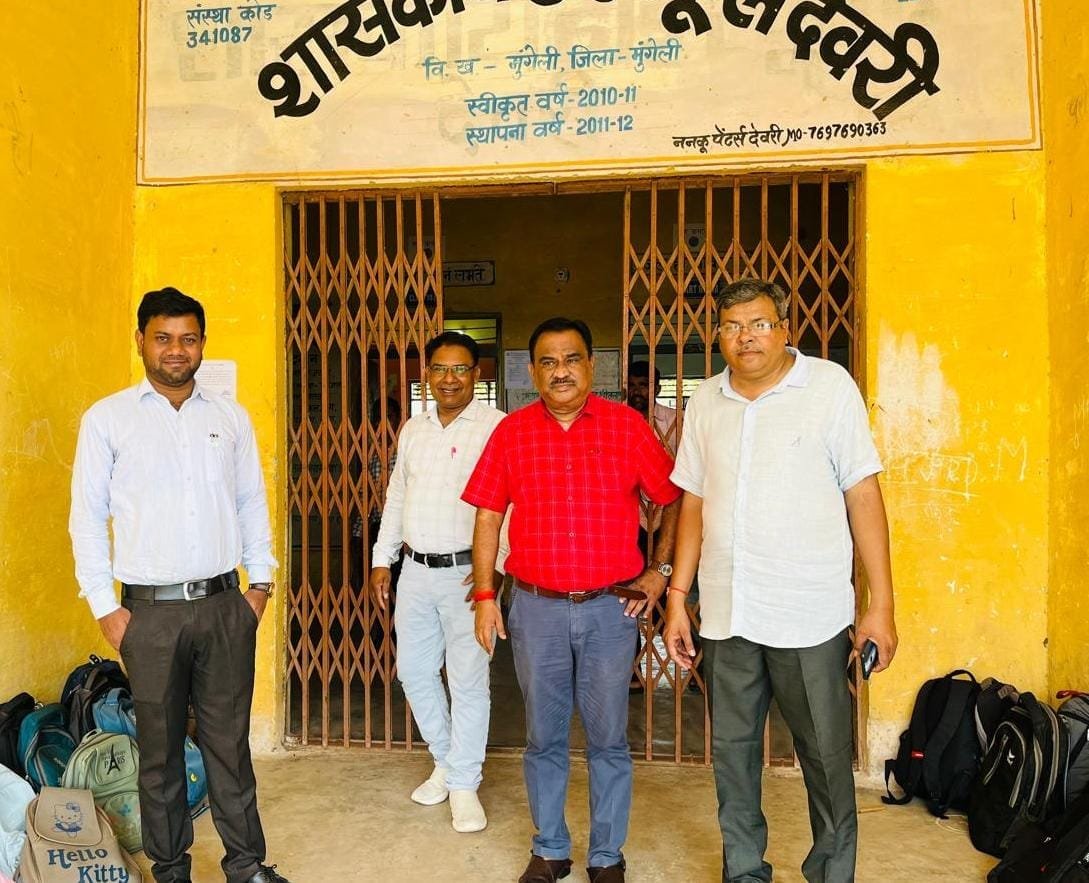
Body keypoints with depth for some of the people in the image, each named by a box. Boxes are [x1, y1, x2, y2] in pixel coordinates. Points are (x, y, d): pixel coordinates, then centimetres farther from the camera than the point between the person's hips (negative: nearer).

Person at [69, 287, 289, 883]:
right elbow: (87, 516, 1)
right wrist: (104, 606, -3)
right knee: (159, 746, 10)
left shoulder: (231, 417, 7)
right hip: (150, 611, -1)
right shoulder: (106, 419, 0)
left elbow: (253, 503, 12)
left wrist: (261, 580, 8)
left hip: (225, 605, 2)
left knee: (230, 740, 9)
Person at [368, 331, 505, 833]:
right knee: (414, 672, 14)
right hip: (415, 570, 6)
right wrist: (382, 560, 15)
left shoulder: (497, 428, -9)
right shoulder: (413, 430, 12)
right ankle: (446, 762, 34)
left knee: (467, 680, 1)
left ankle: (463, 784, 18)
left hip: (466, 571, -6)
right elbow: (396, 498, 17)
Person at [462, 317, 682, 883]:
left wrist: (659, 570, 2)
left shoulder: (628, 426, -2)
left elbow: (673, 499, 6)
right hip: (535, 608, 1)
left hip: (611, 607, -1)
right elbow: (488, 517, 5)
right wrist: (484, 595, 2)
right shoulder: (510, 432, 1)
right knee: (543, 738, 14)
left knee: (608, 739, 11)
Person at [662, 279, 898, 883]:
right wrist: (677, 597, 9)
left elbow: (862, 494, -5)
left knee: (826, 757, 8)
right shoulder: (706, 400, 7)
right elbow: (693, 501, 11)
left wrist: (880, 605, -8)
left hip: (810, 616, -3)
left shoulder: (830, 386, -4)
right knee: (732, 750, 15)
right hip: (726, 615, 4)